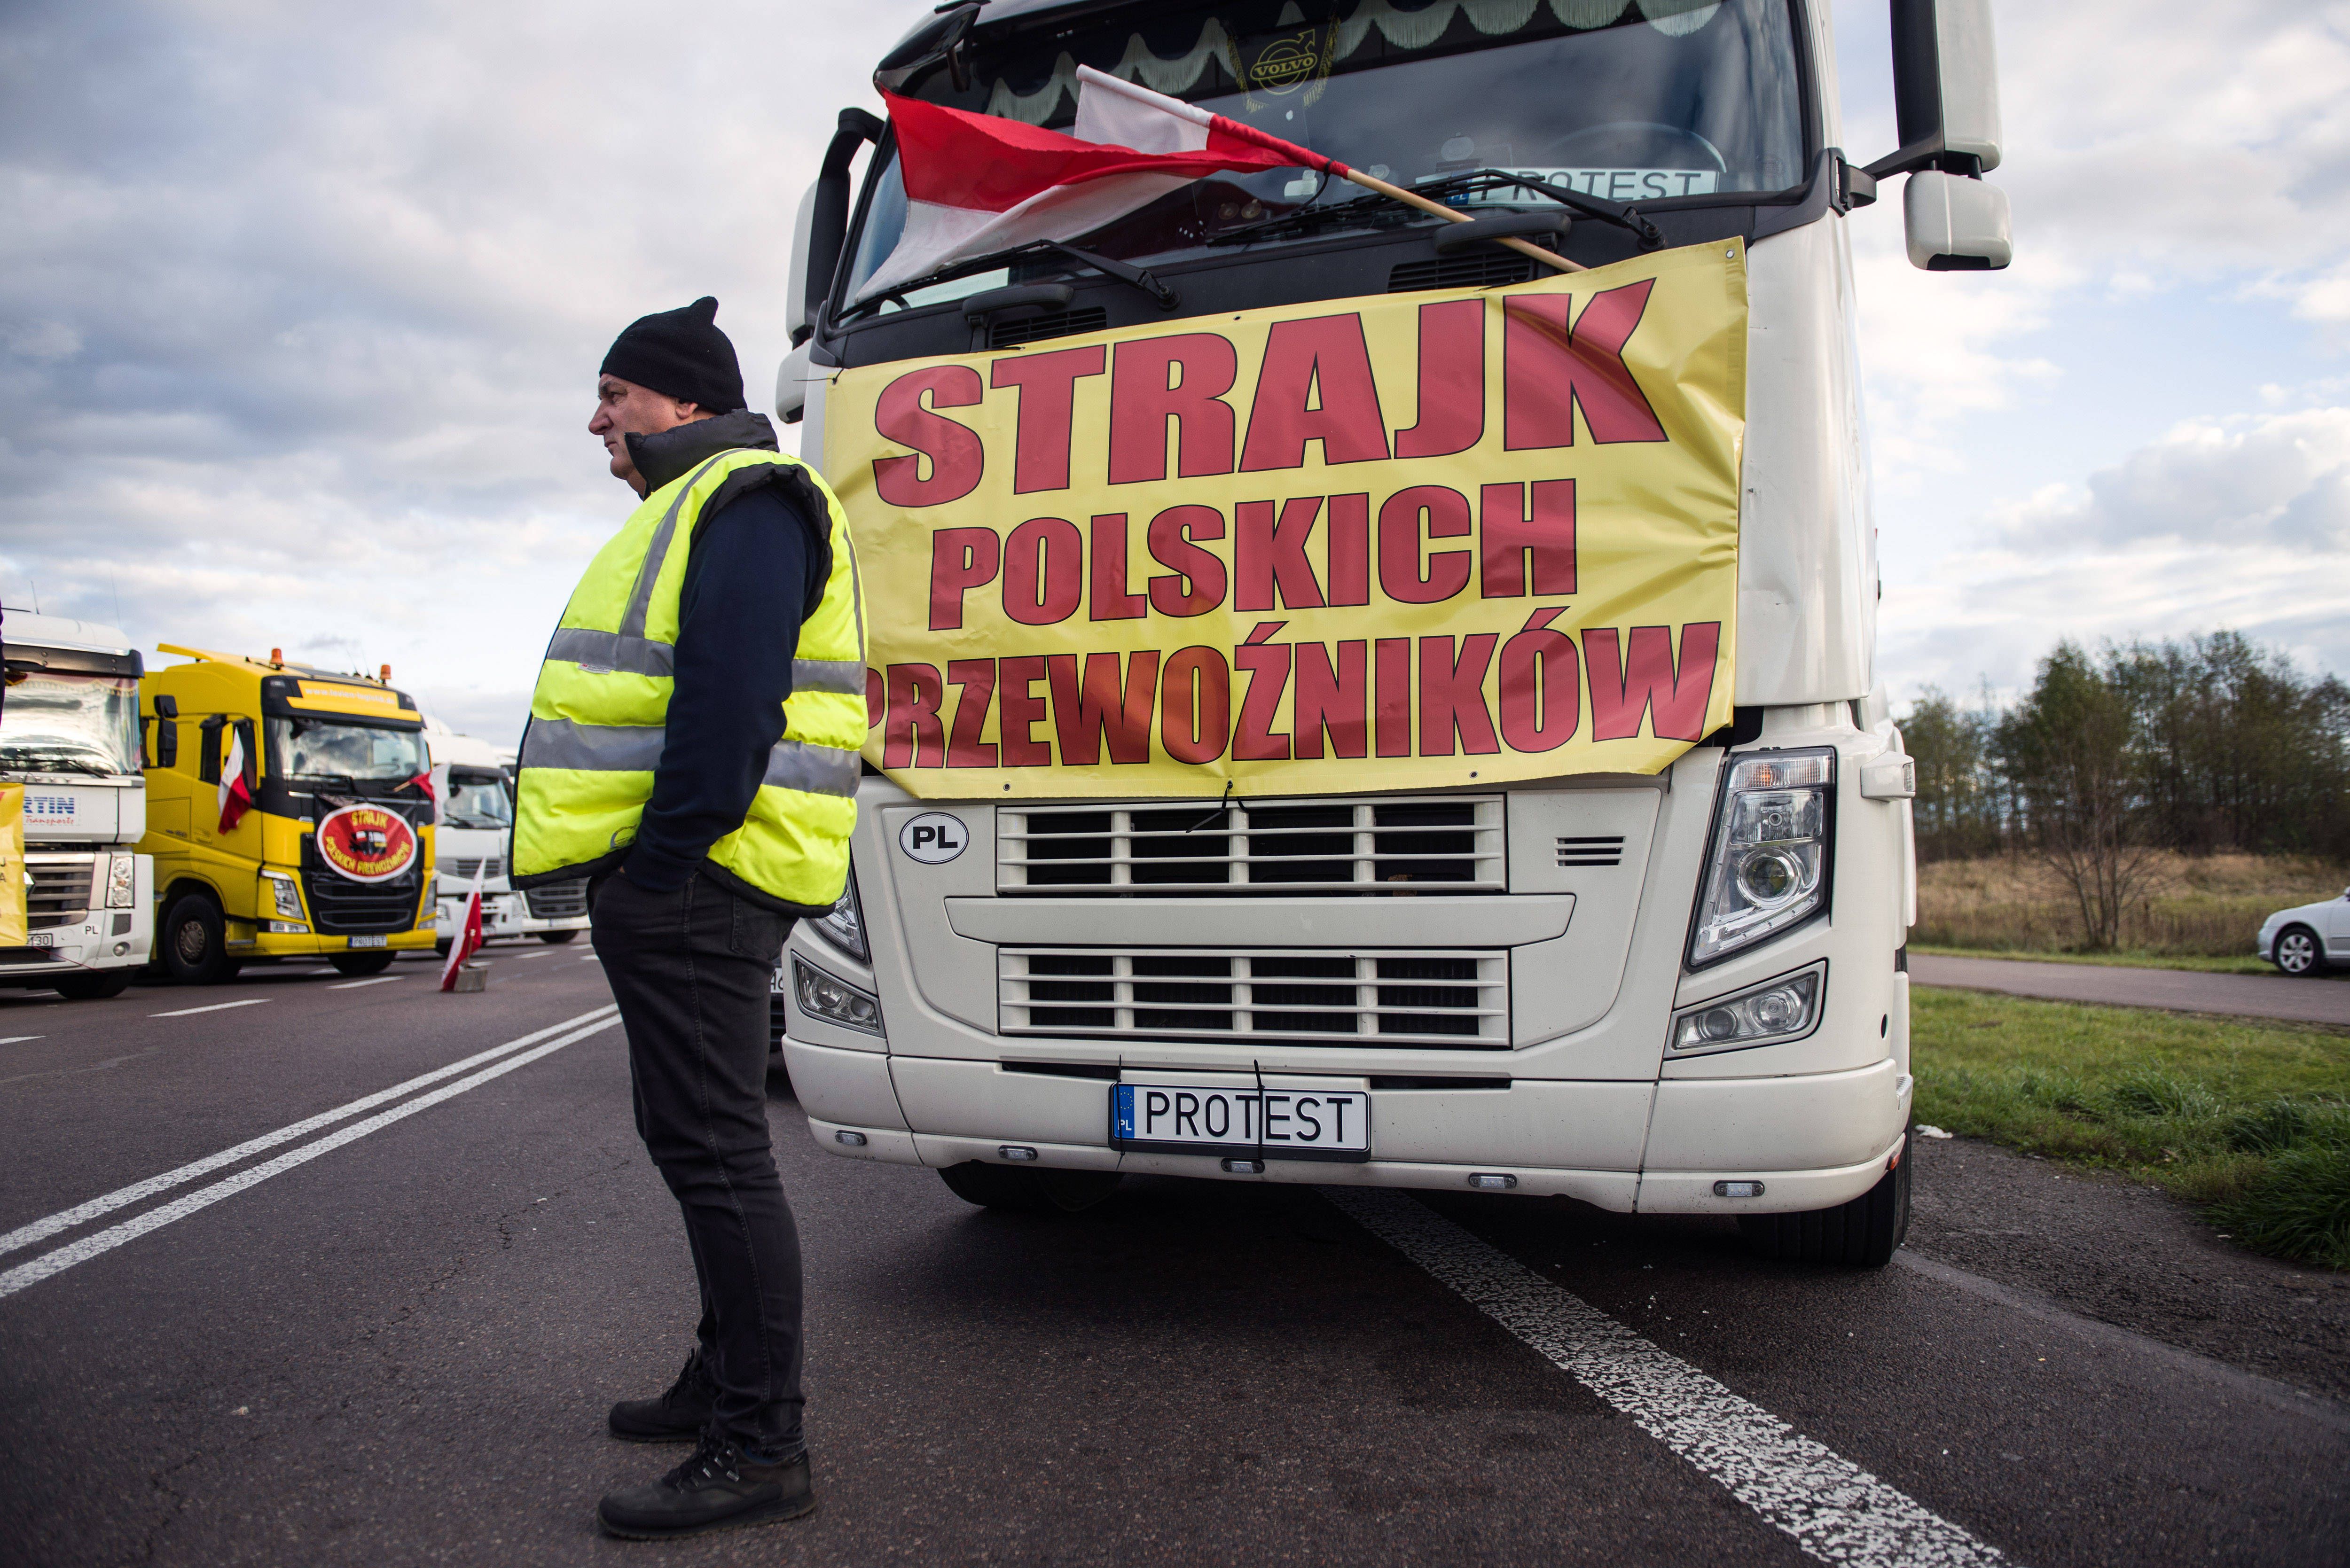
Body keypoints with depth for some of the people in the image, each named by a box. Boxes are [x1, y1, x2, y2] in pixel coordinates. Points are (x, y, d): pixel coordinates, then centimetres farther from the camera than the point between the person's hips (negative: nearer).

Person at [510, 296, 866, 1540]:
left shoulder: (743, 503, -9)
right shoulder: (696, 508, 25)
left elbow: (731, 701, -22)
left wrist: (662, 864, -23)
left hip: (694, 879, -11)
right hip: (678, 884, 11)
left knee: (711, 1147, -8)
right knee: (695, 1140, 17)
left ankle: (760, 1447, -1)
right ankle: (725, 1380, 30)